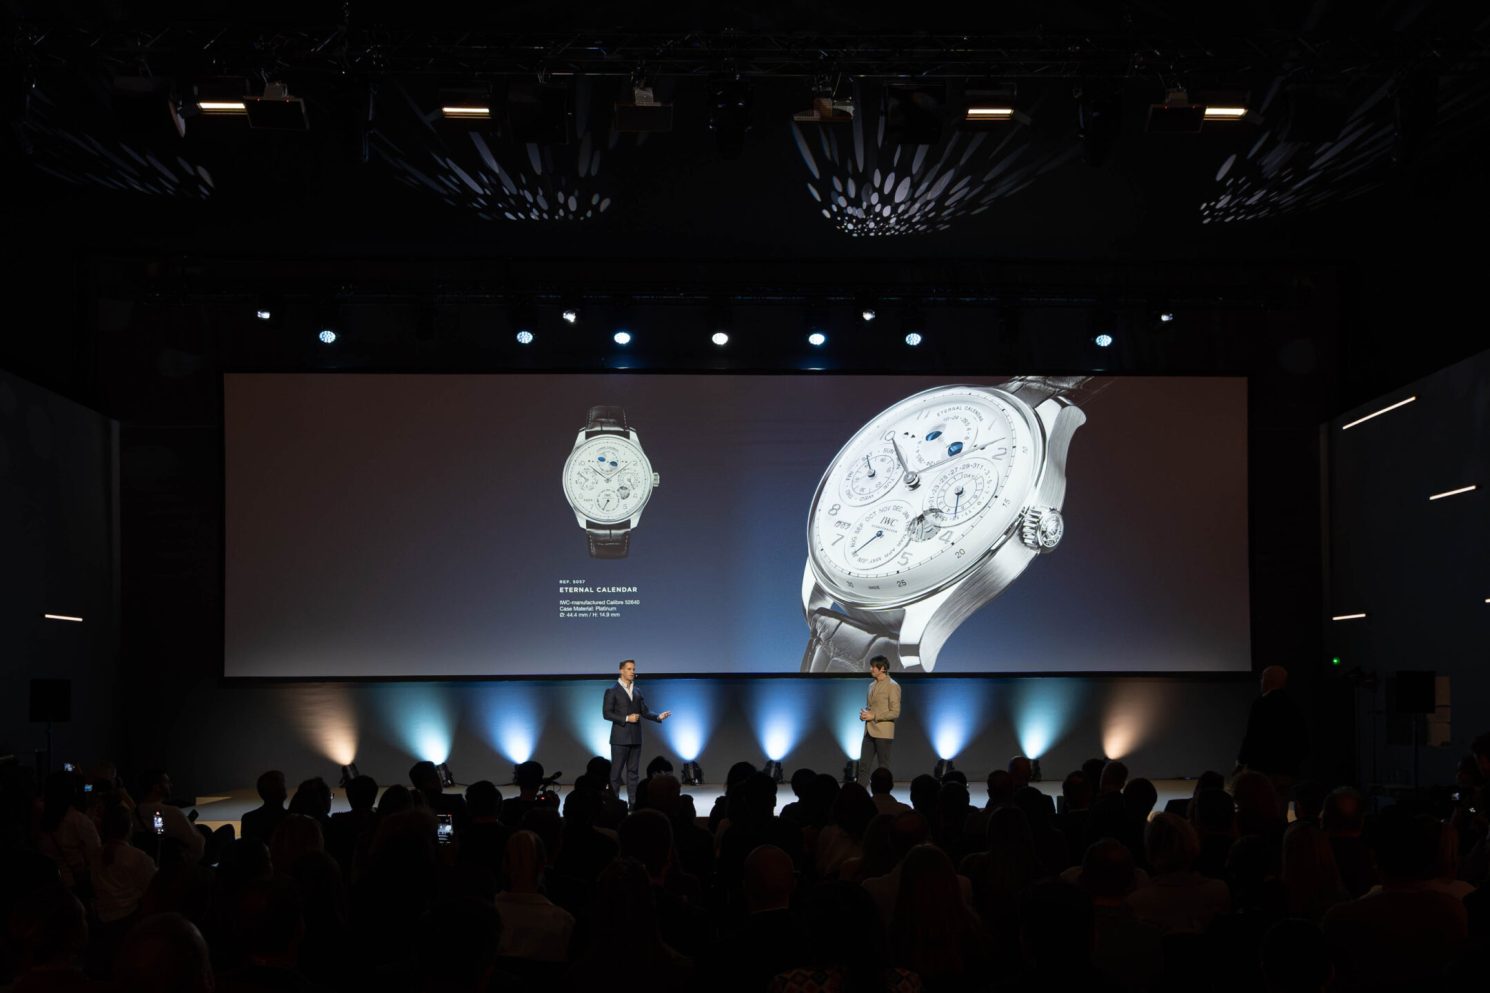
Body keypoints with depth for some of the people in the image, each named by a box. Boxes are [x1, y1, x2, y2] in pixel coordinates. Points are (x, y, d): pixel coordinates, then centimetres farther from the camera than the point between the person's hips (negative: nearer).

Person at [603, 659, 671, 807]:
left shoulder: (637, 691, 14)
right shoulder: (612, 691, -3)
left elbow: (645, 711, 10)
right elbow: (607, 713, -9)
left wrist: (658, 717, -7)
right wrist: (626, 718, -16)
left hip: (635, 737, 5)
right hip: (620, 738, -5)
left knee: (633, 772, 7)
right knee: (616, 772, -3)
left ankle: (633, 802, 9)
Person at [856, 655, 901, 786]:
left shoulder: (892, 686, -9)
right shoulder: (872, 685, 15)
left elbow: (895, 712, -13)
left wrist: (873, 716, -15)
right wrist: (864, 713, 2)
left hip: (883, 732, -7)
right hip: (869, 731, 7)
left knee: (883, 767, 0)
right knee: (863, 764, 3)